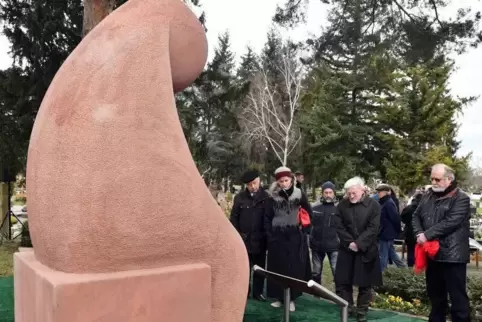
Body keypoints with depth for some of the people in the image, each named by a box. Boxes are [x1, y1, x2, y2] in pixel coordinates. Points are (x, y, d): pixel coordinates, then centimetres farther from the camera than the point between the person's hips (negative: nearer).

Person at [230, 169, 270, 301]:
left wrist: (267, 235, -5)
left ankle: (258, 292, 20)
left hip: (260, 239, 0)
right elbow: (234, 217, 3)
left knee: (260, 267, 9)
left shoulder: (266, 197, -3)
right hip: (244, 239, 1)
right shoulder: (240, 197, 1)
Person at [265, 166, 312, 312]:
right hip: (277, 236, 1)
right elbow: (268, 217, 9)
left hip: (295, 236, -1)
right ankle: (279, 297, 18)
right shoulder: (274, 196, 2)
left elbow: (309, 213, 5)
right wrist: (269, 233, 0)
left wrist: (304, 227, -2)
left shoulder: (299, 194, -3)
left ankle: (291, 299, 13)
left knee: (294, 268, 2)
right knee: (278, 268, 5)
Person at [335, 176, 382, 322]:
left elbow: (373, 228, -11)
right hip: (347, 249, 2)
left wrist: (359, 244, -17)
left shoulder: (373, 205, -6)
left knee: (365, 283, 6)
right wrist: (349, 242, -13)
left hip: (366, 250, -2)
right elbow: (339, 227, -1)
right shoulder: (342, 205, 1)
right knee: (342, 281, 4)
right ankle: (347, 308, 19)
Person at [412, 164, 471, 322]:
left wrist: (426, 234, -19)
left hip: (452, 255, -6)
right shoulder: (428, 196, 11)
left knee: (458, 297, 2)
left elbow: (450, 223, -20)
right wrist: (419, 233, -8)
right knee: (435, 294, 19)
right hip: (432, 253, 7)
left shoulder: (461, 198, -10)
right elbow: (416, 216, 11)